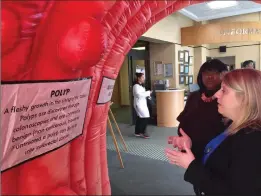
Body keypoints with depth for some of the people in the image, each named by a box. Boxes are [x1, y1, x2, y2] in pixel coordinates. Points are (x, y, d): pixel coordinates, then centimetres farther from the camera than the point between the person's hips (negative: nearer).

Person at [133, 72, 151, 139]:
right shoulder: (136, 86, -15)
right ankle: (143, 132, 0)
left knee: (140, 118, 13)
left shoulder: (141, 85, 16)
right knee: (145, 117, -13)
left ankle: (137, 132, 22)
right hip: (139, 104, -10)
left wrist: (147, 94, 4)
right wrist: (148, 93, -18)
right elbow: (139, 94, -25)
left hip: (143, 103, 10)